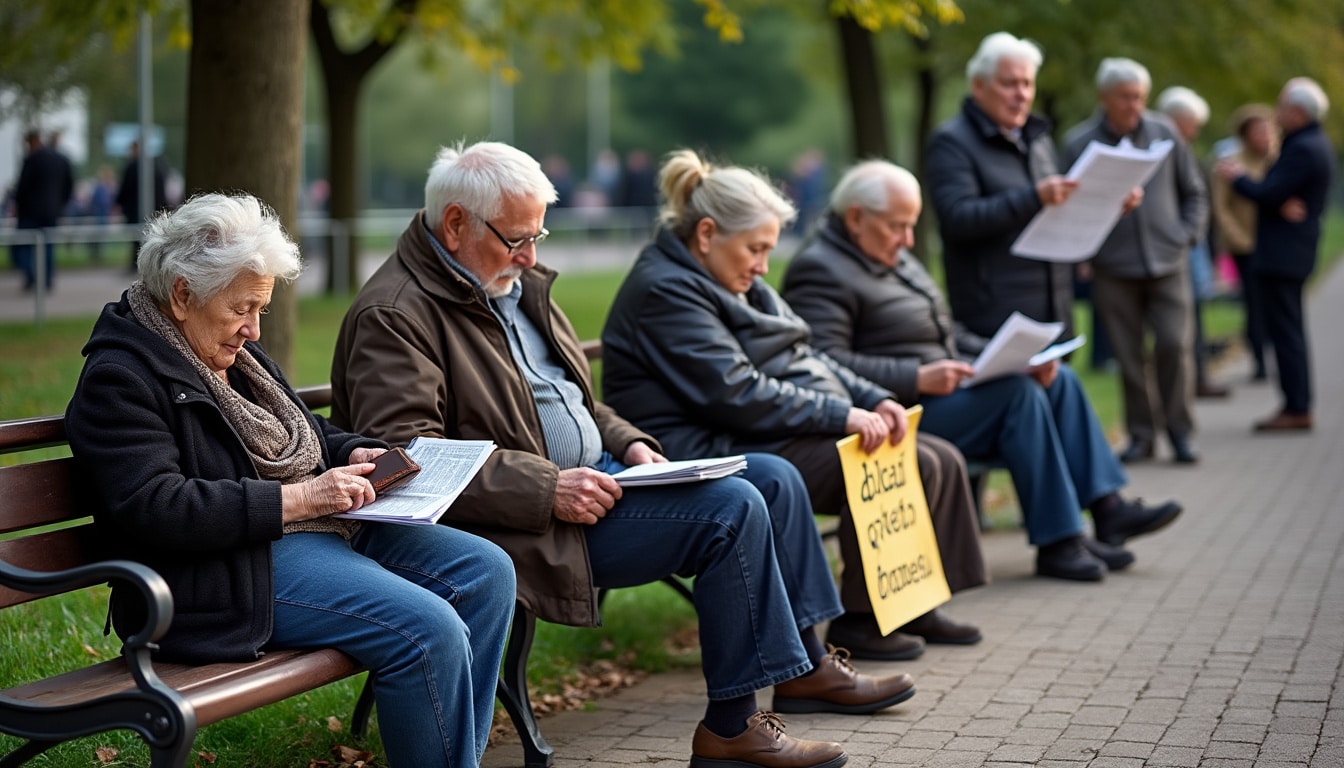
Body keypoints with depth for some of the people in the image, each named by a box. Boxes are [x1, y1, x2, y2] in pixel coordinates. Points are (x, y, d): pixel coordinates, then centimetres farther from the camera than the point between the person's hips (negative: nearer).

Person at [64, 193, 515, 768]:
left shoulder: (235, 351, 18)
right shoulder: (117, 380, -11)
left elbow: (303, 429, 31)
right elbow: (152, 510, -23)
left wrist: (354, 455, 7)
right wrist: (296, 499, -23)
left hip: (322, 524, 10)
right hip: (234, 570, -10)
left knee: (487, 571, -2)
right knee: (428, 630, -26)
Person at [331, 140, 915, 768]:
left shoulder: (512, 281, 15)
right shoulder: (393, 316, -15)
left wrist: (627, 442, 6)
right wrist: (549, 490, -27)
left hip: (593, 474, 10)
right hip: (532, 526, -10)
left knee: (773, 479, 7)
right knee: (732, 509, -22)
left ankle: (806, 665, 20)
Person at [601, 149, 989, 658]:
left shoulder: (736, 284, 18)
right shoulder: (664, 292, -15)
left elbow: (803, 359, 20)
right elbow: (735, 393, -23)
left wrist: (873, 399, 3)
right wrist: (841, 415, -22)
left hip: (789, 431, 11)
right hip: (719, 454, -11)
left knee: (944, 461, 3)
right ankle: (859, 619, -10)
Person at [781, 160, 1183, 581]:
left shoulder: (893, 256, 19)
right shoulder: (820, 271, -13)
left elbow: (945, 332, 25)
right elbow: (826, 364, -25)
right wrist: (918, 378, -29)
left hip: (937, 388, 10)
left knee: (1058, 379, 1)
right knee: (1018, 392, -24)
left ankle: (1107, 507, -2)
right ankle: (1056, 543, -19)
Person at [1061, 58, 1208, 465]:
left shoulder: (1164, 133, 6)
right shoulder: (1078, 142, -1)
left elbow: (1194, 191, 15)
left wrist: (1188, 233, 3)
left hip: (1167, 262, 1)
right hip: (1114, 267, -1)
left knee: (1175, 344, -7)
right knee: (1129, 355, 2)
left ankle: (1180, 431, 5)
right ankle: (1141, 434, 14)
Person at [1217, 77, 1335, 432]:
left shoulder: (1304, 150, -18)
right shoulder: (1313, 144, 15)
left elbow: (1270, 194, -21)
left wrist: (1237, 178, -4)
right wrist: (1283, 203, -12)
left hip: (1282, 254, -11)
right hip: (1291, 252, 11)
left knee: (1285, 330, -9)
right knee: (1290, 331, 14)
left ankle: (1296, 409, -8)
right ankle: (1299, 406, 19)